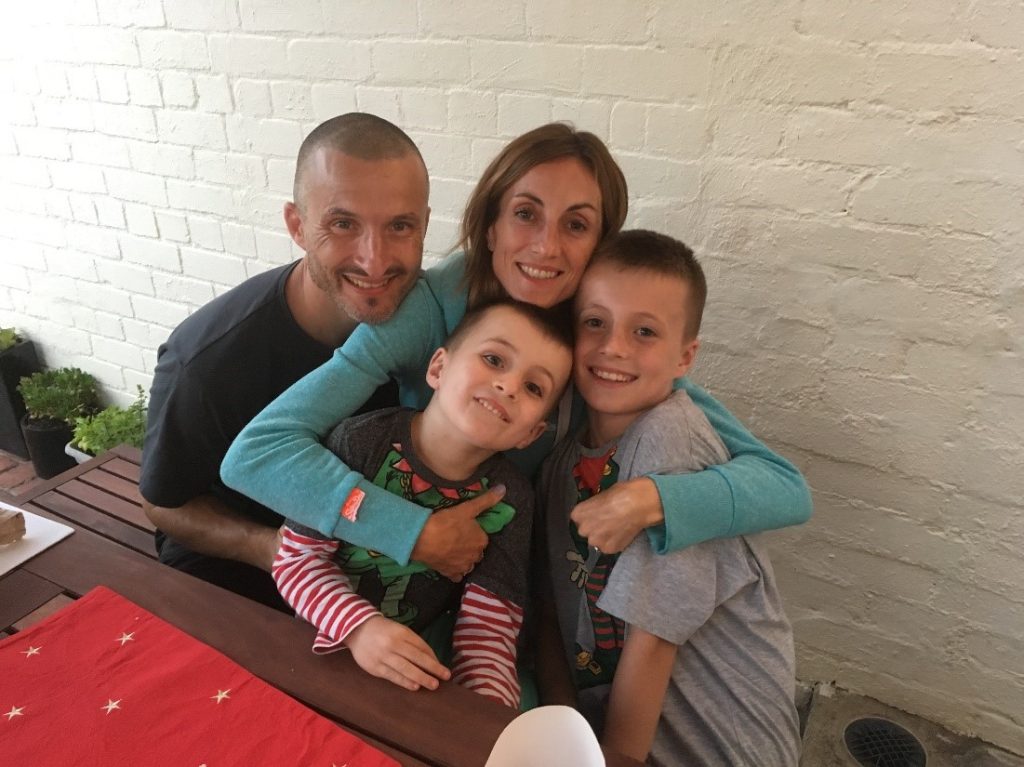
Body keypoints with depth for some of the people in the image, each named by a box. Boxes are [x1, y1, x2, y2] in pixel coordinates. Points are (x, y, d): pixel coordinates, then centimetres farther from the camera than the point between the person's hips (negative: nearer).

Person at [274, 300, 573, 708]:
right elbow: (298, 556, -12)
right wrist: (359, 627, -28)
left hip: (423, 670, 1)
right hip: (323, 647, -1)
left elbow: (488, 622, -10)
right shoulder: (361, 442, -17)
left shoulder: (512, 500, -10)